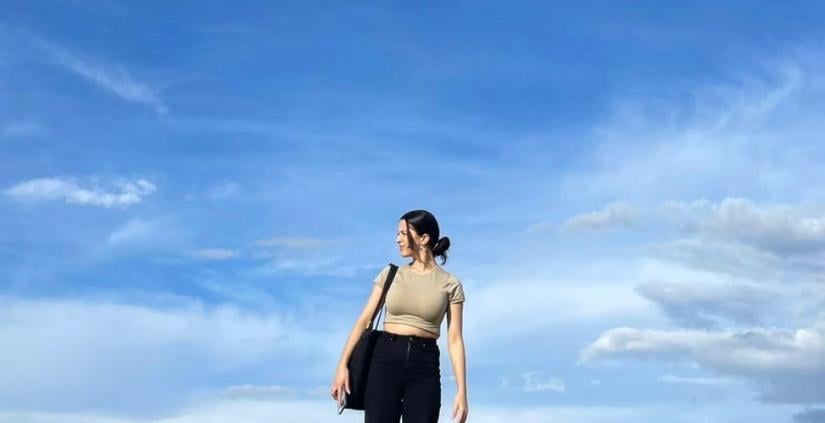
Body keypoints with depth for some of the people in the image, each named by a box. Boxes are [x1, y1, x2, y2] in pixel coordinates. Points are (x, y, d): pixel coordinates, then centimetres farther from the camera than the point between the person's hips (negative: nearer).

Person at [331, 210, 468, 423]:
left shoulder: (449, 284, 3)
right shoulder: (390, 274, 8)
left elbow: (455, 339, 0)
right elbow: (364, 320, 6)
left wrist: (461, 390, -6)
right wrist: (342, 365, -2)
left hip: (424, 365, -1)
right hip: (385, 359, 1)